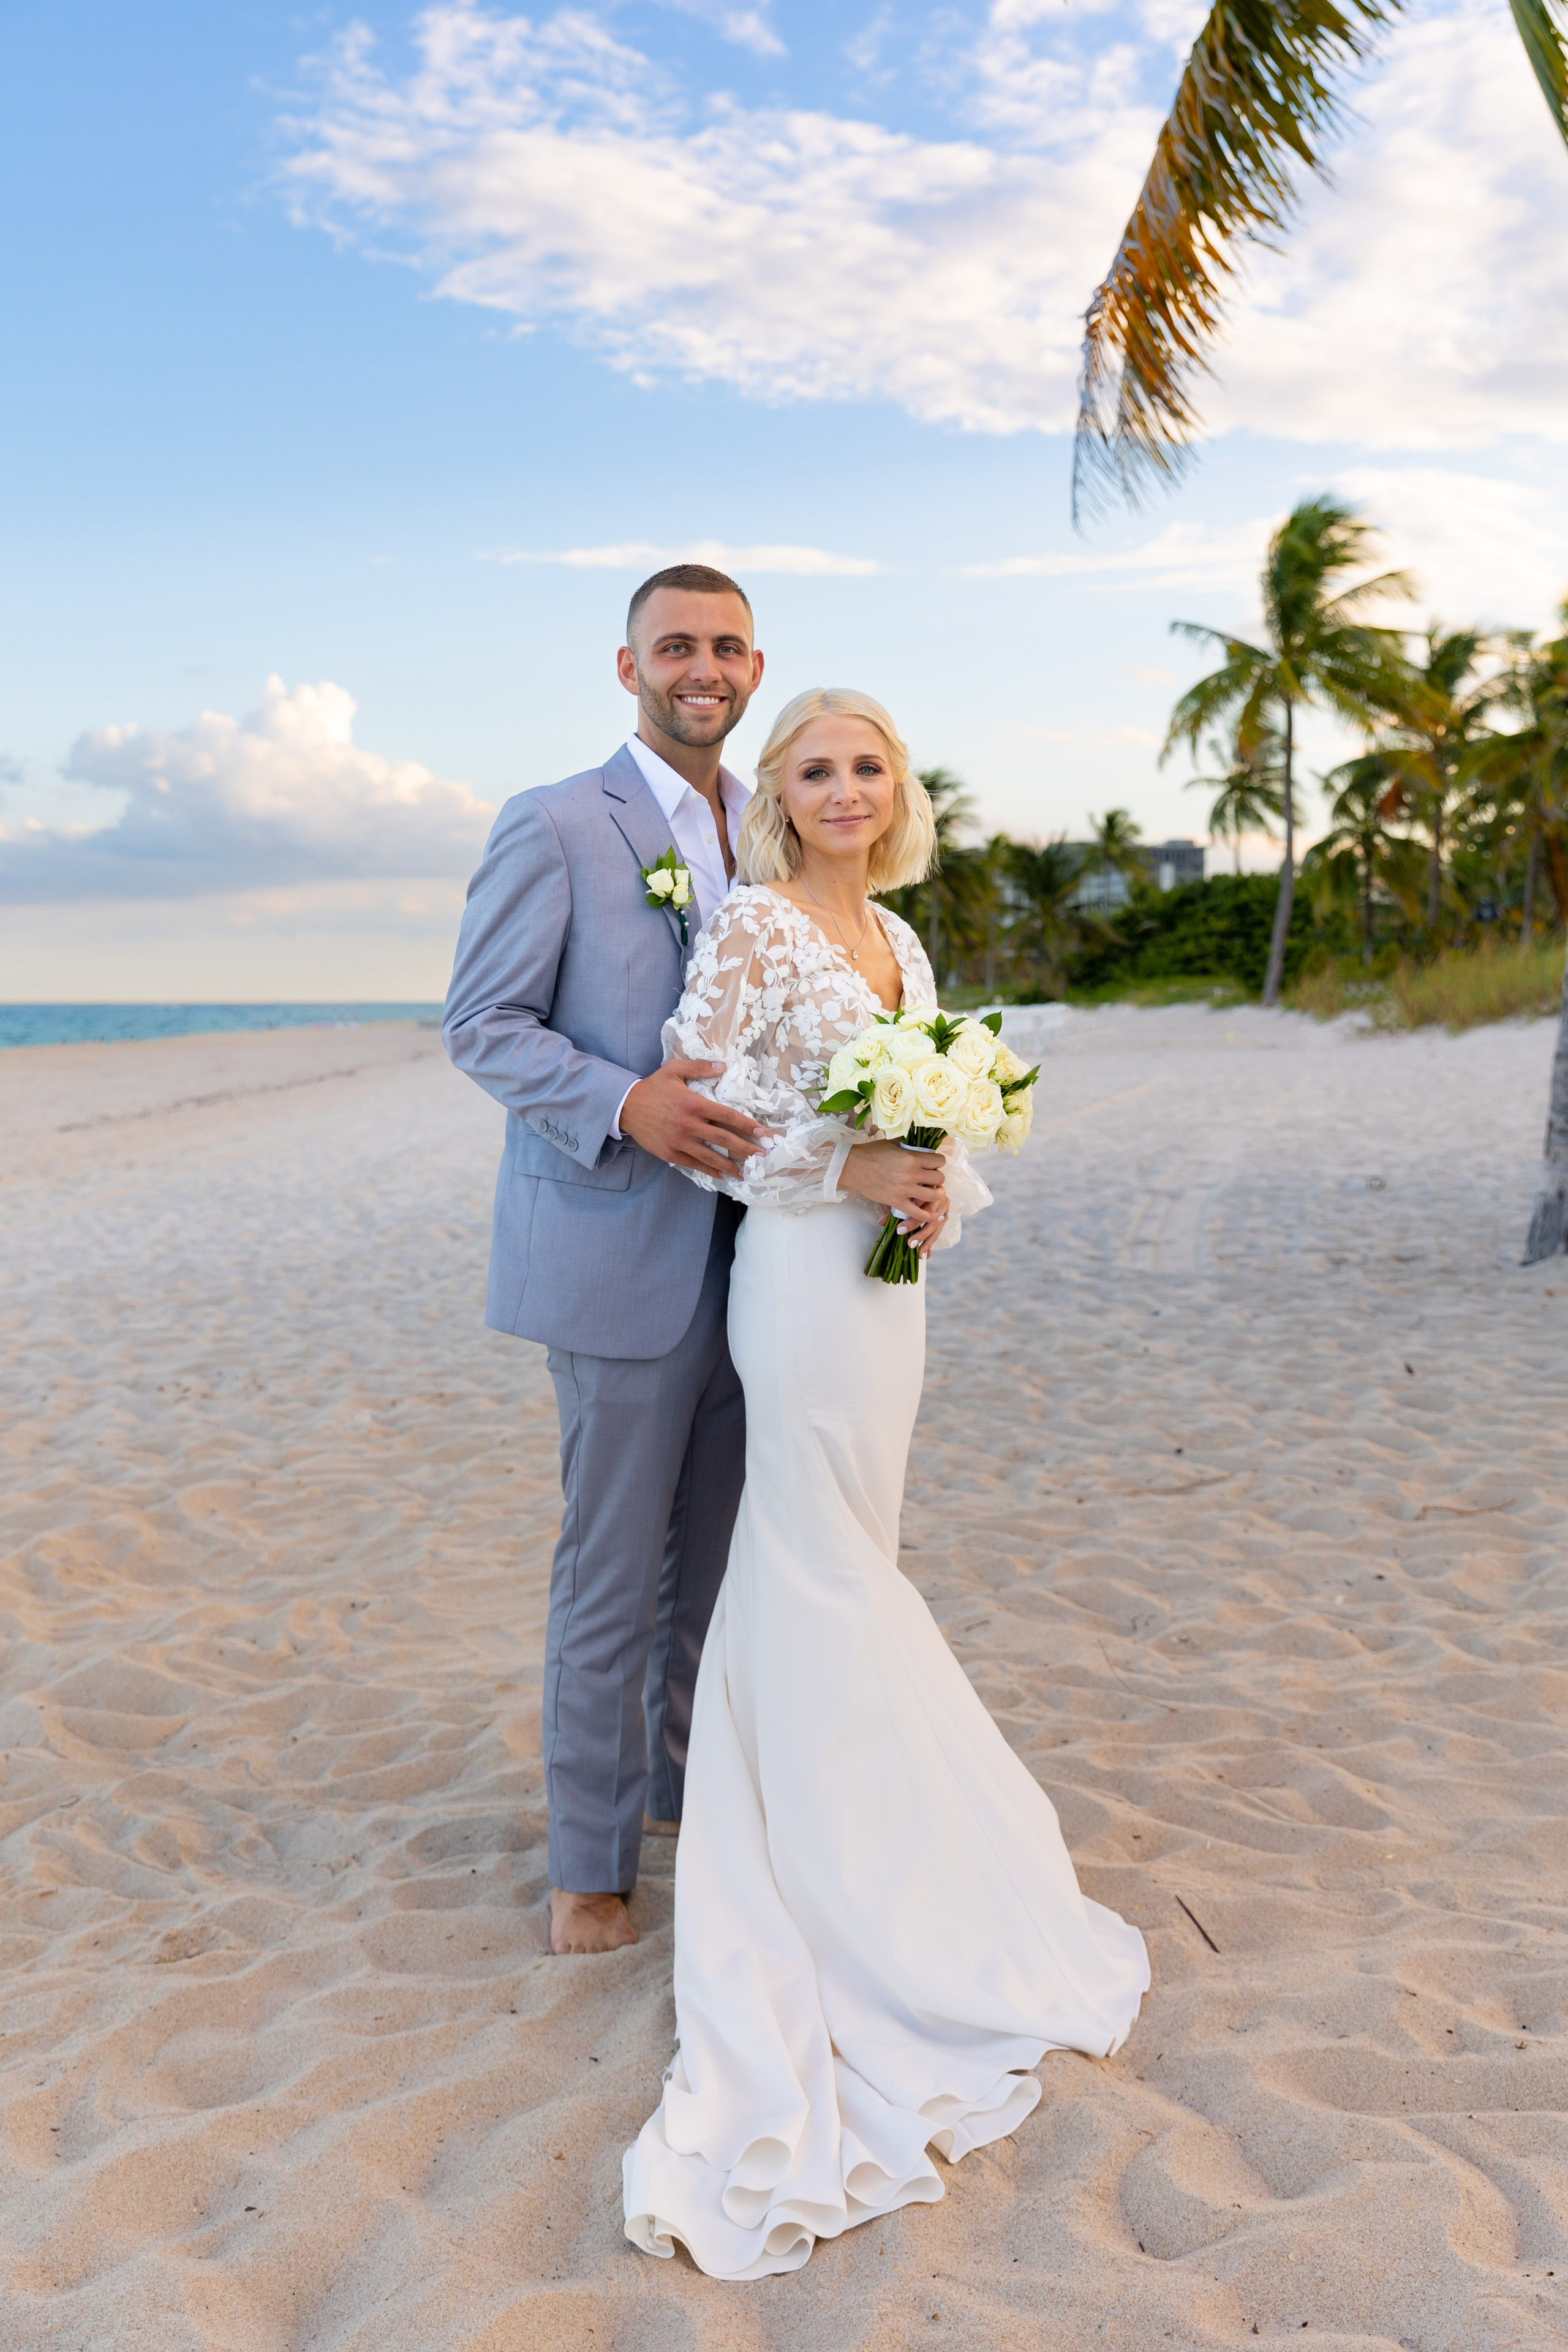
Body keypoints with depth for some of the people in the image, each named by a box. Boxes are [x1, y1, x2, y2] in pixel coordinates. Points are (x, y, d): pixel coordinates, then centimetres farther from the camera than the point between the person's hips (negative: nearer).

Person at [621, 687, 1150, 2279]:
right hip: (803, 1277, -7)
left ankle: (792, 1848, 32)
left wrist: (940, 1189, -3)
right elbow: (692, 1114, -13)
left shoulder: (898, 939, 12)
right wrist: (846, 1168, -20)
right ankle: (881, 1906, 15)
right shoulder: (750, 926, -11)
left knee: (805, 1575, 17)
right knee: (830, 1576, 2)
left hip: (887, 1275, 8)